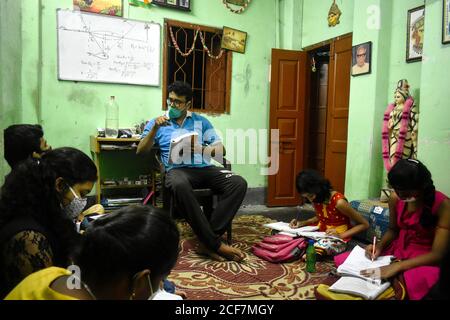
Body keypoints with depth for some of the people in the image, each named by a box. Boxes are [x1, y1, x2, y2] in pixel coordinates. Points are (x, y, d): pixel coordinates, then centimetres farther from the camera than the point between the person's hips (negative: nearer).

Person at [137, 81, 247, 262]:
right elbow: (141, 151, 7)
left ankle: (208, 241, -25)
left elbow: (221, 150, 13)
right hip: (177, 169, -2)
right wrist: (155, 128, -8)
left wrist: (201, 149, -9)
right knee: (180, 186, -40)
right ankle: (215, 244, -31)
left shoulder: (201, 121, 20)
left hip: (204, 168, 3)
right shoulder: (157, 122, 18)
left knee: (239, 183, -25)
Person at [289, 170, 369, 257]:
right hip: (321, 234, 7)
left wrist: (340, 236, -23)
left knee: (317, 249, -38)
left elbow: (365, 224, -15)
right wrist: (303, 223, 3)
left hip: (339, 240, -6)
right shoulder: (316, 199, -3)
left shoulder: (338, 202, -23)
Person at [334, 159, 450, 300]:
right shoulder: (395, 198, -7)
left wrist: (397, 267, -31)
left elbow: (438, 254, -22)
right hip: (396, 249, 5)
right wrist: (379, 246, -9)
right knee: (342, 261, -12)